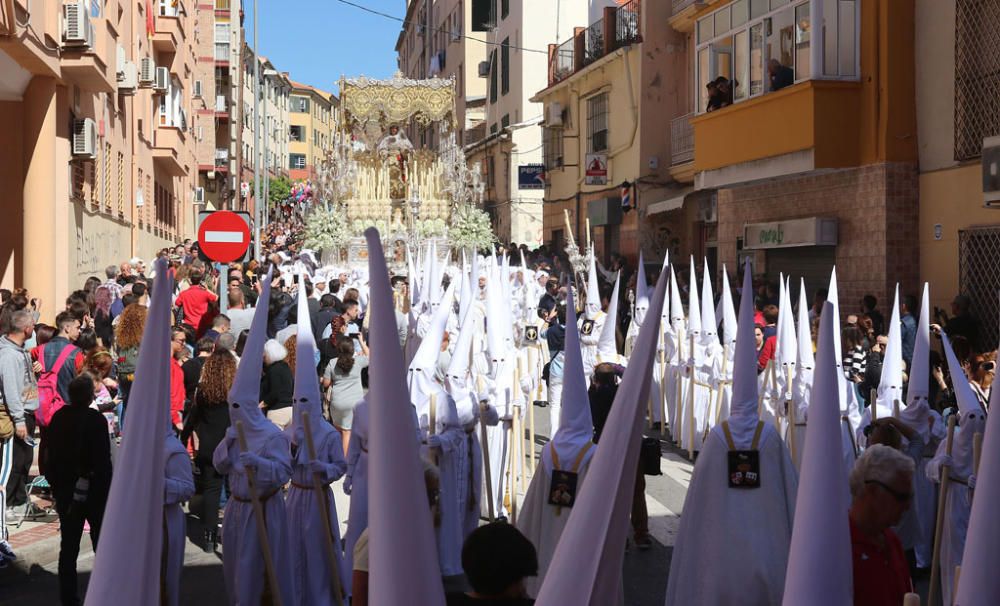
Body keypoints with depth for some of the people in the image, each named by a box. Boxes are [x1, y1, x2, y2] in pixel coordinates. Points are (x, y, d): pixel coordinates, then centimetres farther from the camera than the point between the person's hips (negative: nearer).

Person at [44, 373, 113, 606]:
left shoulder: (58, 418, 0)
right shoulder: (96, 420, -16)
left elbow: (50, 456, 6)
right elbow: (103, 460, -17)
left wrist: (56, 486, 15)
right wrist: (107, 489, -8)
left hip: (66, 491, 4)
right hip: (94, 491, -4)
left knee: (68, 546, 9)